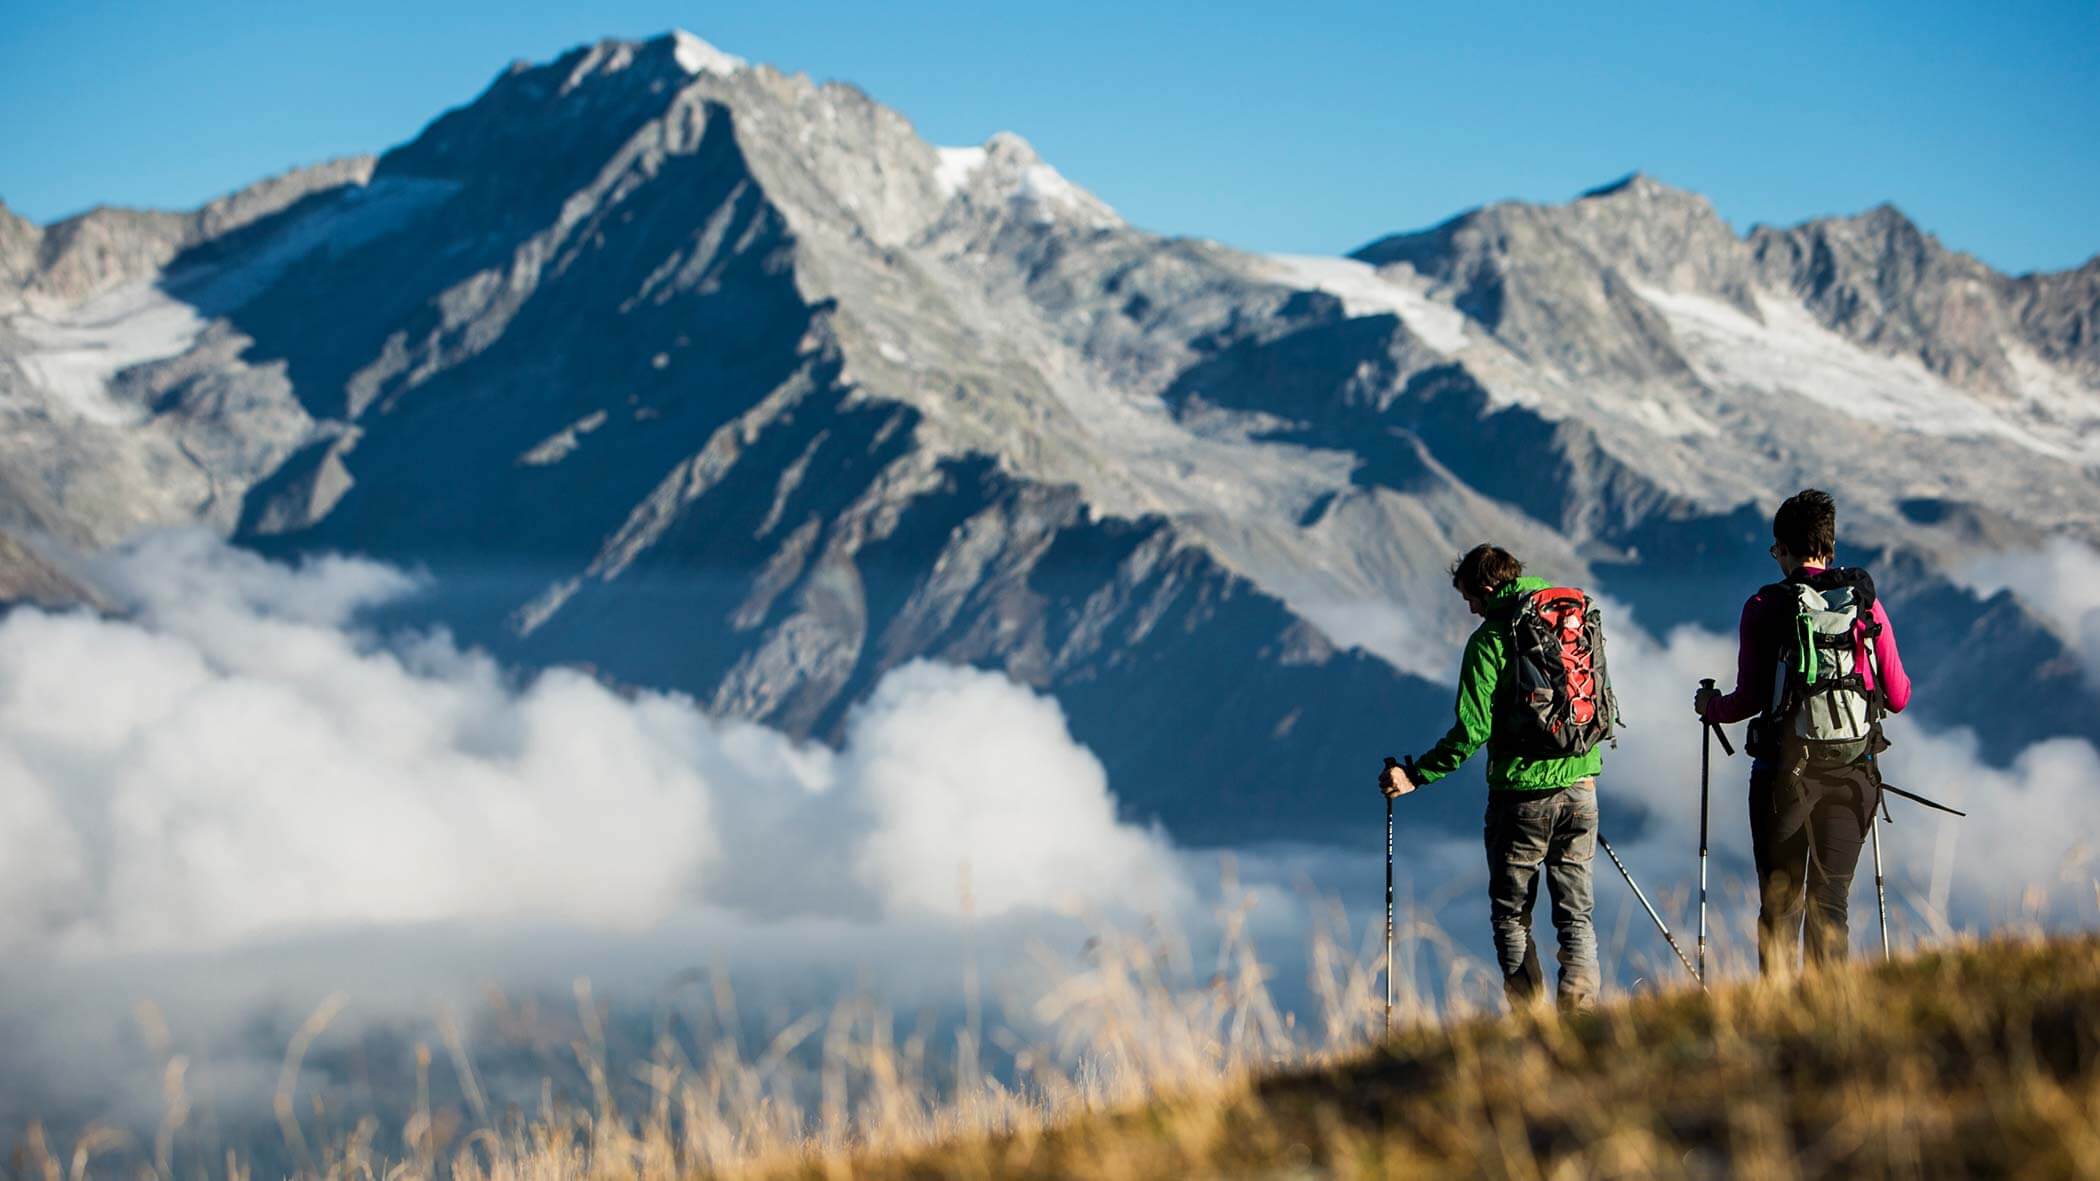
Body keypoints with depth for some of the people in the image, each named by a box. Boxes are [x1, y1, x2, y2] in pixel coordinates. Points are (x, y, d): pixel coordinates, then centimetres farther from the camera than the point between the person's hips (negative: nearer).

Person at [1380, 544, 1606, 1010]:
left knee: (1511, 915, 7)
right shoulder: (1580, 622, 8)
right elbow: (1604, 708, 17)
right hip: (1580, 786, 5)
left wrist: (1415, 776, -10)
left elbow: (1473, 730, -16)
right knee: (1576, 913, 11)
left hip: (1521, 793, -5)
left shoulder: (1491, 639, -11)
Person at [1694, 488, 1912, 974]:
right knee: (1831, 900, 7)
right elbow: (1898, 697, 4)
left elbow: (1750, 700, -6)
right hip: (1852, 773, 2)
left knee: (1780, 903, 6)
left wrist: (1711, 706, 15)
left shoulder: (1765, 607, -5)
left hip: (1786, 770, -2)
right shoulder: (1866, 602, 2)